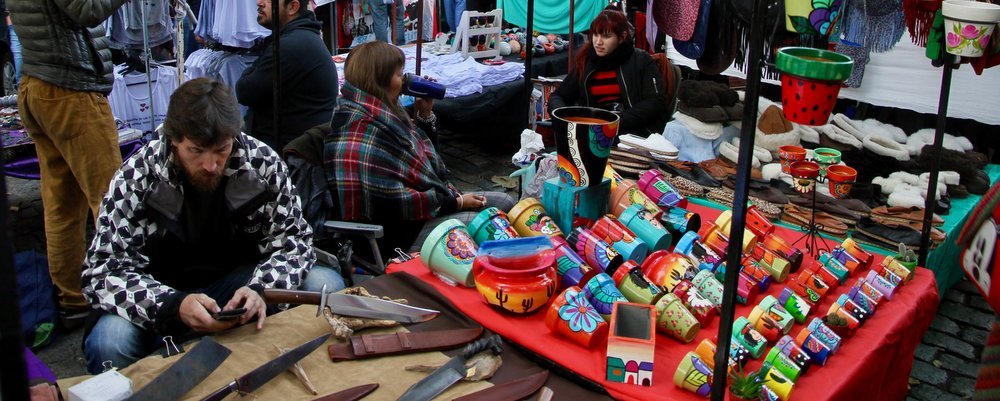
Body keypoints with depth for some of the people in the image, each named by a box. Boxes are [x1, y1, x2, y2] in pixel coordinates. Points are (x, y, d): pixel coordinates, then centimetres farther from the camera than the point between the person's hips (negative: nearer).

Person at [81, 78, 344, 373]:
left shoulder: (264, 164, -11)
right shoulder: (137, 178, -16)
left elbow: (293, 239, -6)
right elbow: (102, 271, -18)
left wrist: (260, 289, -28)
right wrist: (174, 305, -37)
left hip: (240, 282, 2)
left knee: (326, 285, -20)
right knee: (109, 343, -33)